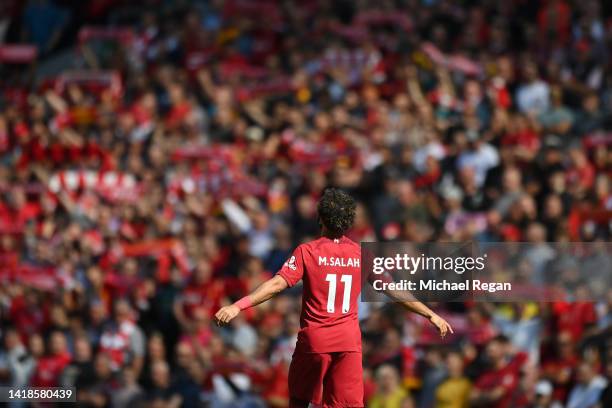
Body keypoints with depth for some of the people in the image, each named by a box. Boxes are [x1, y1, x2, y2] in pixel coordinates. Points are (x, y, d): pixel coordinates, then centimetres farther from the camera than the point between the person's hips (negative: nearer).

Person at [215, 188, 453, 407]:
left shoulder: (307, 252, -6)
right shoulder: (362, 254, 3)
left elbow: (277, 284, -16)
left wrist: (238, 306, -20)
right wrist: (431, 315, 16)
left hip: (313, 340, -2)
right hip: (349, 342, 2)